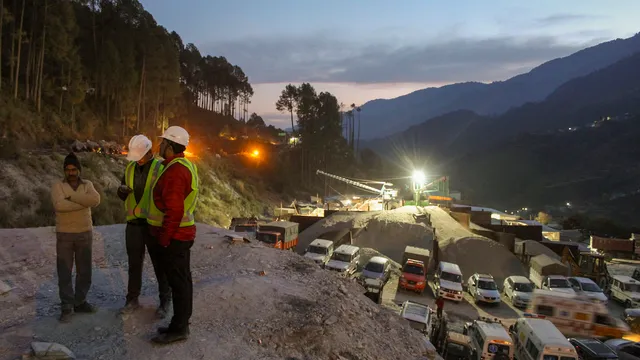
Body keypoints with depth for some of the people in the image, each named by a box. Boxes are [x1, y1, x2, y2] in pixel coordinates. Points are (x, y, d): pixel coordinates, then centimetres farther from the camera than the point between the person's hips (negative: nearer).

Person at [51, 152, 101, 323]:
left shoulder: (87, 185, 3)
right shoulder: (58, 186, -4)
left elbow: (96, 200, -17)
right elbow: (59, 205, -23)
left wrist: (71, 196, -18)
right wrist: (84, 202, -18)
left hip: (85, 233, 3)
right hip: (64, 234, -2)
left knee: (84, 270, 9)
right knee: (64, 272, 3)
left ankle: (80, 302, 23)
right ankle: (67, 306, 13)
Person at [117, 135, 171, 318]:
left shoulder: (161, 168, -10)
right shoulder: (130, 168, 9)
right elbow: (123, 196, 14)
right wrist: (122, 191, -8)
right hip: (134, 224, 5)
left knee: (160, 265, 7)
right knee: (134, 264, 14)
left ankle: (165, 301, 21)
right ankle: (132, 300, 28)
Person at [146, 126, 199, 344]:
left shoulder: (175, 170, -21)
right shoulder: (185, 166, 12)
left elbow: (174, 210, -26)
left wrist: (165, 238, -18)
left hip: (174, 236, -10)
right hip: (183, 233, 10)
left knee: (178, 281, -1)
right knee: (182, 279, 16)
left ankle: (178, 328, 10)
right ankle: (182, 323, 28)